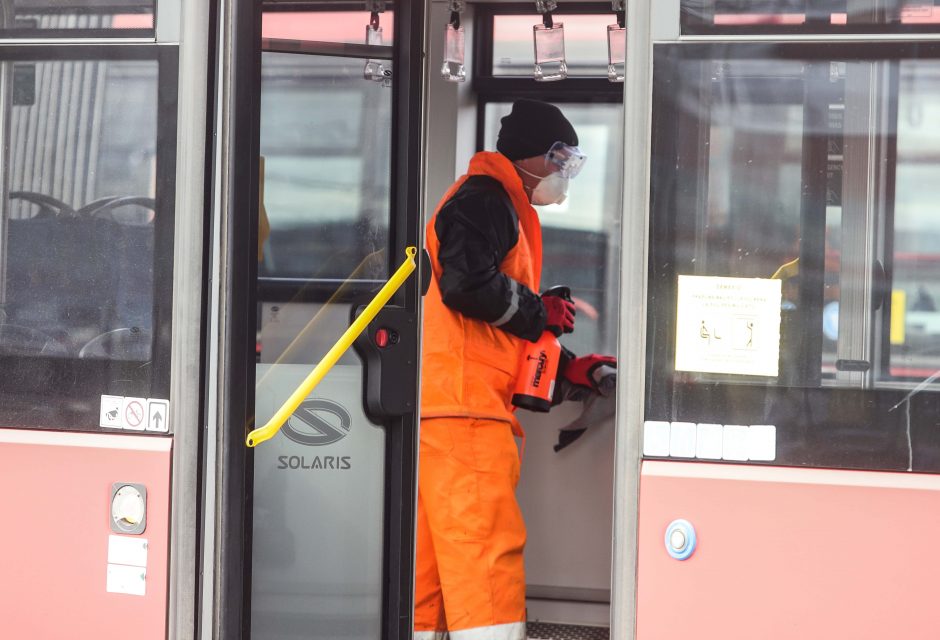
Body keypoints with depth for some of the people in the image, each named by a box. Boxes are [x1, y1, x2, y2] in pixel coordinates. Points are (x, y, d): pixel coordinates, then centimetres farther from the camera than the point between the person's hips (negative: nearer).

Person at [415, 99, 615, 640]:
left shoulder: (503, 208, 29)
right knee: (487, 543, -16)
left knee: (433, 559, 7)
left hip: (453, 405, 10)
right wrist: (541, 312, -6)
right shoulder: (487, 198, -4)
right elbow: (466, 284, -21)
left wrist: (566, 371, 22)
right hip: (462, 403, -10)